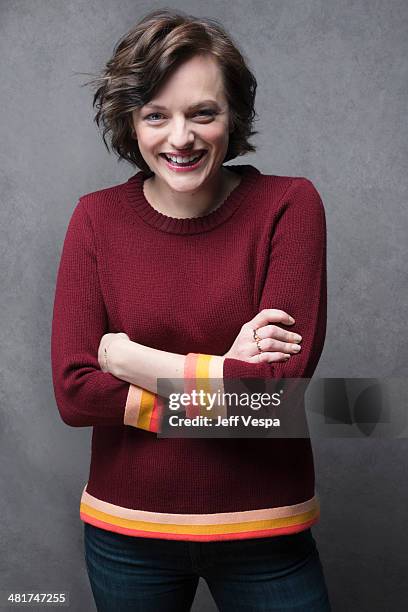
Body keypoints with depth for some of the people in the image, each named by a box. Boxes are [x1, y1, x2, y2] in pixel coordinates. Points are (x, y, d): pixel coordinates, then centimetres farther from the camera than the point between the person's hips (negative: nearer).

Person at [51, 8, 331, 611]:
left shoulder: (288, 205, -11)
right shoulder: (98, 217, -6)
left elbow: (281, 386, -18)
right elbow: (74, 391, -13)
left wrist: (127, 356, -15)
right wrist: (223, 378, -18)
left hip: (263, 534, -1)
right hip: (126, 531, 2)